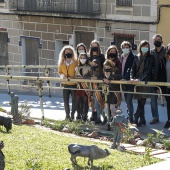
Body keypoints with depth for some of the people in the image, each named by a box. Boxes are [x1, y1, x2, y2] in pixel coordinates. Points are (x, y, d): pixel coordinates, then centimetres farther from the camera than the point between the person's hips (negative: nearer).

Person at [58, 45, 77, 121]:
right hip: (65, 84, 3)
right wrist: (63, 76, -6)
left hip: (74, 84, -3)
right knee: (65, 100, 4)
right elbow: (59, 72, 14)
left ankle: (72, 115, 13)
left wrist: (73, 77, -18)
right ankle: (67, 115, 17)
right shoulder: (61, 63, 4)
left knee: (74, 100, 2)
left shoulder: (76, 62, -7)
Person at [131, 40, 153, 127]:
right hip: (137, 81, 4)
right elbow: (133, 68, 6)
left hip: (145, 81, -4)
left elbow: (148, 70, -8)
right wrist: (132, 78, -13)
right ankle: (142, 119, 12)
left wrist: (140, 78, -19)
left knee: (142, 102, -11)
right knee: (140, 102, 5)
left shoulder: (150, 58, 1)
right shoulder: (137, 58, 13)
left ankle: (135, 119, -12)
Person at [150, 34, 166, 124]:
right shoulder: (151, 52, 6)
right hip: (154, 79, 3)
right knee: (153, 100, 5)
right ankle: (155, 117, 16)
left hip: (164, 79, -3)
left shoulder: (166, 51, -3)